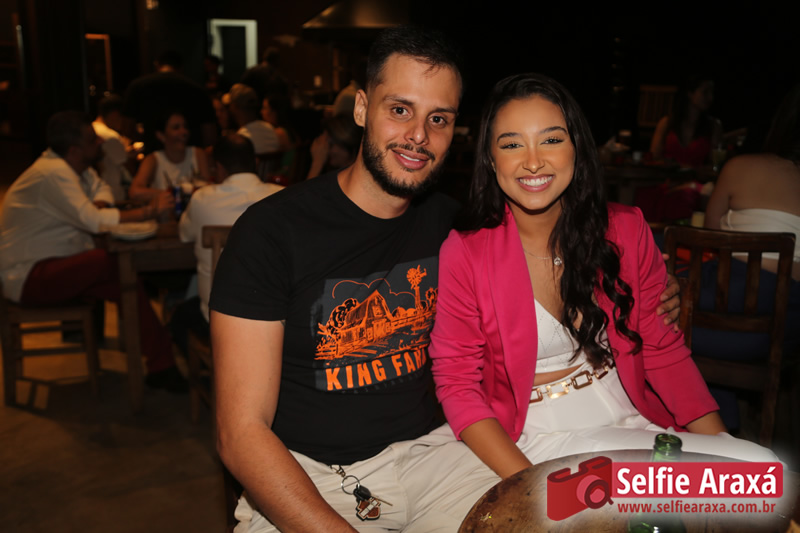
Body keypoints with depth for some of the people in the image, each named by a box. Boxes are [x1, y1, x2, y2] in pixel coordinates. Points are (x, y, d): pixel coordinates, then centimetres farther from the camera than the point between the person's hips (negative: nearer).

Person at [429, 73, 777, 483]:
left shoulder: (625, 231, 1)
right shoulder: (463, 253, -10)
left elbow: (663, 350, 6)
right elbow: (457, 385, -9)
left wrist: (721, 443, -7)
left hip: (632, 421, 5)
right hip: (541, 439, -5)